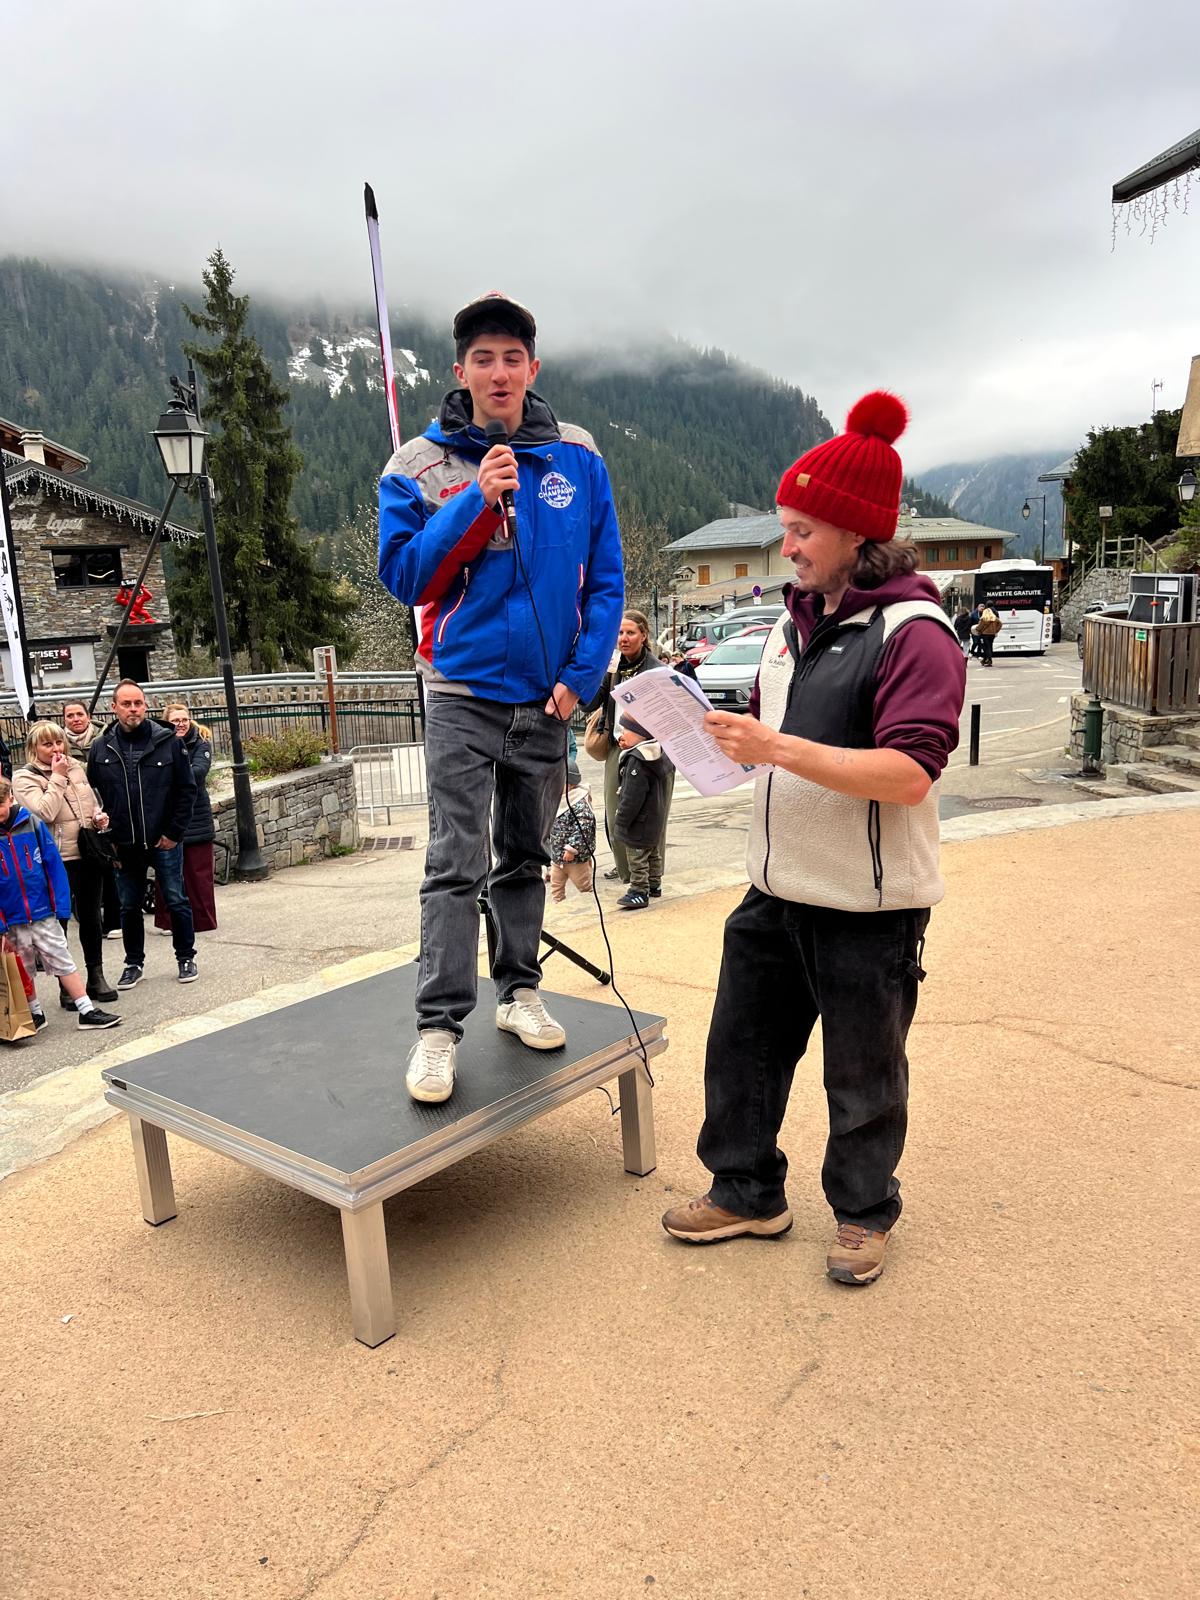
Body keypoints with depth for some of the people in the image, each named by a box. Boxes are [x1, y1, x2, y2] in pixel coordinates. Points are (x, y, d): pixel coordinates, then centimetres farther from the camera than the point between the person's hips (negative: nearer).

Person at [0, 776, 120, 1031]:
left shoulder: (32, 824, -7)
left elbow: (53, 864, -4)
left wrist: (61, 904, -7)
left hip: (44, 914, 0)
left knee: (62, 961, 6)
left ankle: (87, 1010, 10)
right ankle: (35, 1014, 31)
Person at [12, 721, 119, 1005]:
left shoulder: (76, 767, 11)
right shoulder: (24, 778, -6)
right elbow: (44, 813, -20)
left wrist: (99, 818, 2)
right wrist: (57, 777, -15)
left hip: (89, 854, 5)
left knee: (91, 917, 13)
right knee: (59, 922, 3)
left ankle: (96, 977, 25)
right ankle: (67, 986, 14)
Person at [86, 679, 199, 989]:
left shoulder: (168, 741, -6)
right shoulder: (101, 748, 1)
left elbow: (186, 789, -4)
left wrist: (173, 833, -7)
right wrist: (107, 838, -1)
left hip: (164, 841, -2)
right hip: (124, 845, 2)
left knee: (176, 902, 7)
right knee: (129, 906, 13)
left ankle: (186, 958, 22)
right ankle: (134, 963, 26)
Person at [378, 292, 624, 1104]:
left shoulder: (578, 458, 2)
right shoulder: (421, 465, -2)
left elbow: (606, 580, 3)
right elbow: (402, 573, -8)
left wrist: (583, 673, -6)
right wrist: (474, 501, -17)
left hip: (547, 694, 3)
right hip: (463, 690, -2)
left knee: (526, 855, 13)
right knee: (457, 865, -7)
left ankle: (521, 989, 26)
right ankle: (440, 1024, -1)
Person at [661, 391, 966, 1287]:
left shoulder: (913, 633, -16)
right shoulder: (794, 622, 9)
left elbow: (909, 773, -26)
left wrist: (779, 748, -29)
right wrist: (712, 731, -1)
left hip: (869, 909, -7)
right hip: (777, 891, 8)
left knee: (864, 1075, 12)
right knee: (742, 1045, 17)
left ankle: (864, 1214, 35)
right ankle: (748, 1193, 37)